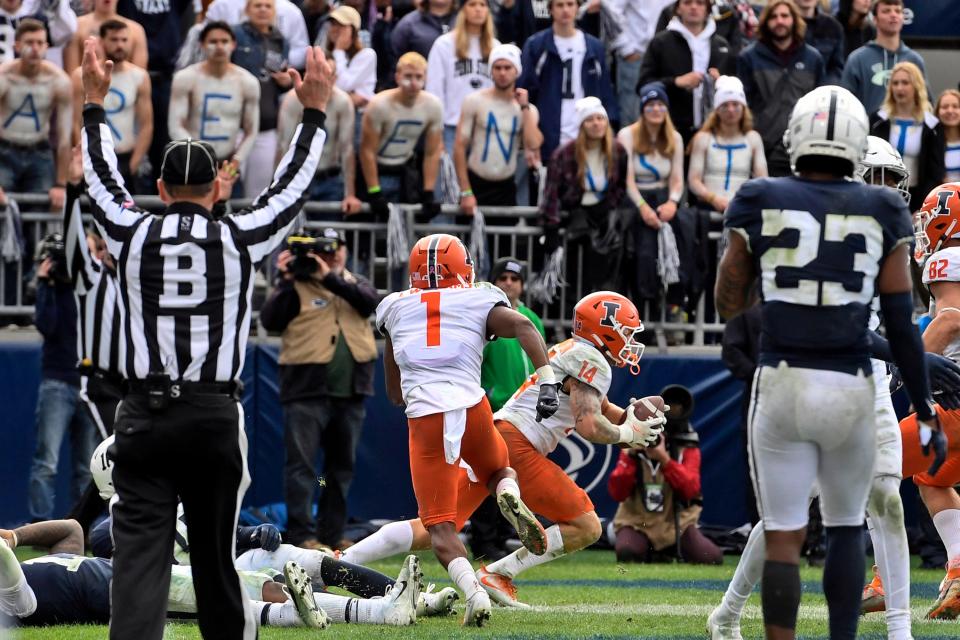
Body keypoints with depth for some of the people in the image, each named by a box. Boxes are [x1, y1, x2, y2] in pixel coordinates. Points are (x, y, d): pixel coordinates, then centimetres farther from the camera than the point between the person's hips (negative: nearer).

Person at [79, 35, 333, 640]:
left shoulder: (134, 235, 2)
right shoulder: (239, 238, 0)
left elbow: (101, 177, 18)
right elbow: (292, 185, 12)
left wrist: (95, 104, 31)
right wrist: (315, 112, 22)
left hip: (144, 416, 0)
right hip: (215, 416, 0)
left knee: (139, 550, -8)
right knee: (215, 550, 10)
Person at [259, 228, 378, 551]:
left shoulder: (355, 283, 15)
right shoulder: (297, 286, 2)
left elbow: (369, 302, -7)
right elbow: (270, 321, -9)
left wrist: (330, 277, -16)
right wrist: (286, 280, -14)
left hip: (350, 392, 5)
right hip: (308, 390, -5)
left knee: (342, 465, 10)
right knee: (302, 464, -8)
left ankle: (332, 534, 18)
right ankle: (302, 534, -10)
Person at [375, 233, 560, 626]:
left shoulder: (395, 309, 17)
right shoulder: (480, 301, 12)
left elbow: (395, 394, 23)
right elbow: (523, 327, -9)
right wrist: (547, 382, -14)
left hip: (424, 419, 0)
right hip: (473, 409, 0)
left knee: (439, 526, 4)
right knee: (500, 472, 30)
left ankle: (474, 593, -22)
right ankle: (510, 497, -8)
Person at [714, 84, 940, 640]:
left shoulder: (761, 205, -1)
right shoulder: (881, 214, 0)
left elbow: (729, 304, 8)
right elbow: (902, 324, -1)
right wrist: (927, 411, 6)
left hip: (782, 385, 0)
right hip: (852, 388, 0)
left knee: (783, 536, 3)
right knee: (847, 525, 19)